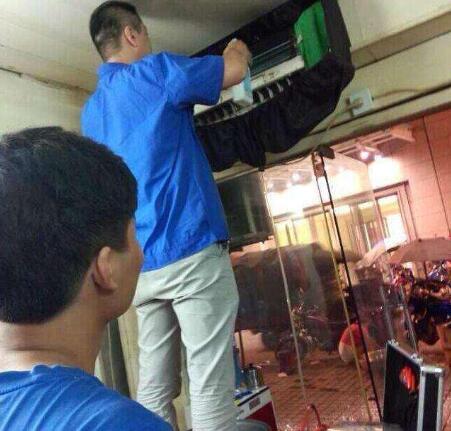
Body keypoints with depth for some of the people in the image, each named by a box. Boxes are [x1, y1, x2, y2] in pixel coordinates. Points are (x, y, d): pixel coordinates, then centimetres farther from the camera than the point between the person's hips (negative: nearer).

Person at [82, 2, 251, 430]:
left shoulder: (91, 110, 18)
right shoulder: (154, 72, -3)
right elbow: (235, 70, 3)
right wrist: (235, 50, 25)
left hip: (141, 264, 8)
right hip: (191, 249, -7)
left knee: (154, 385, 12)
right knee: (210, 384, -1)